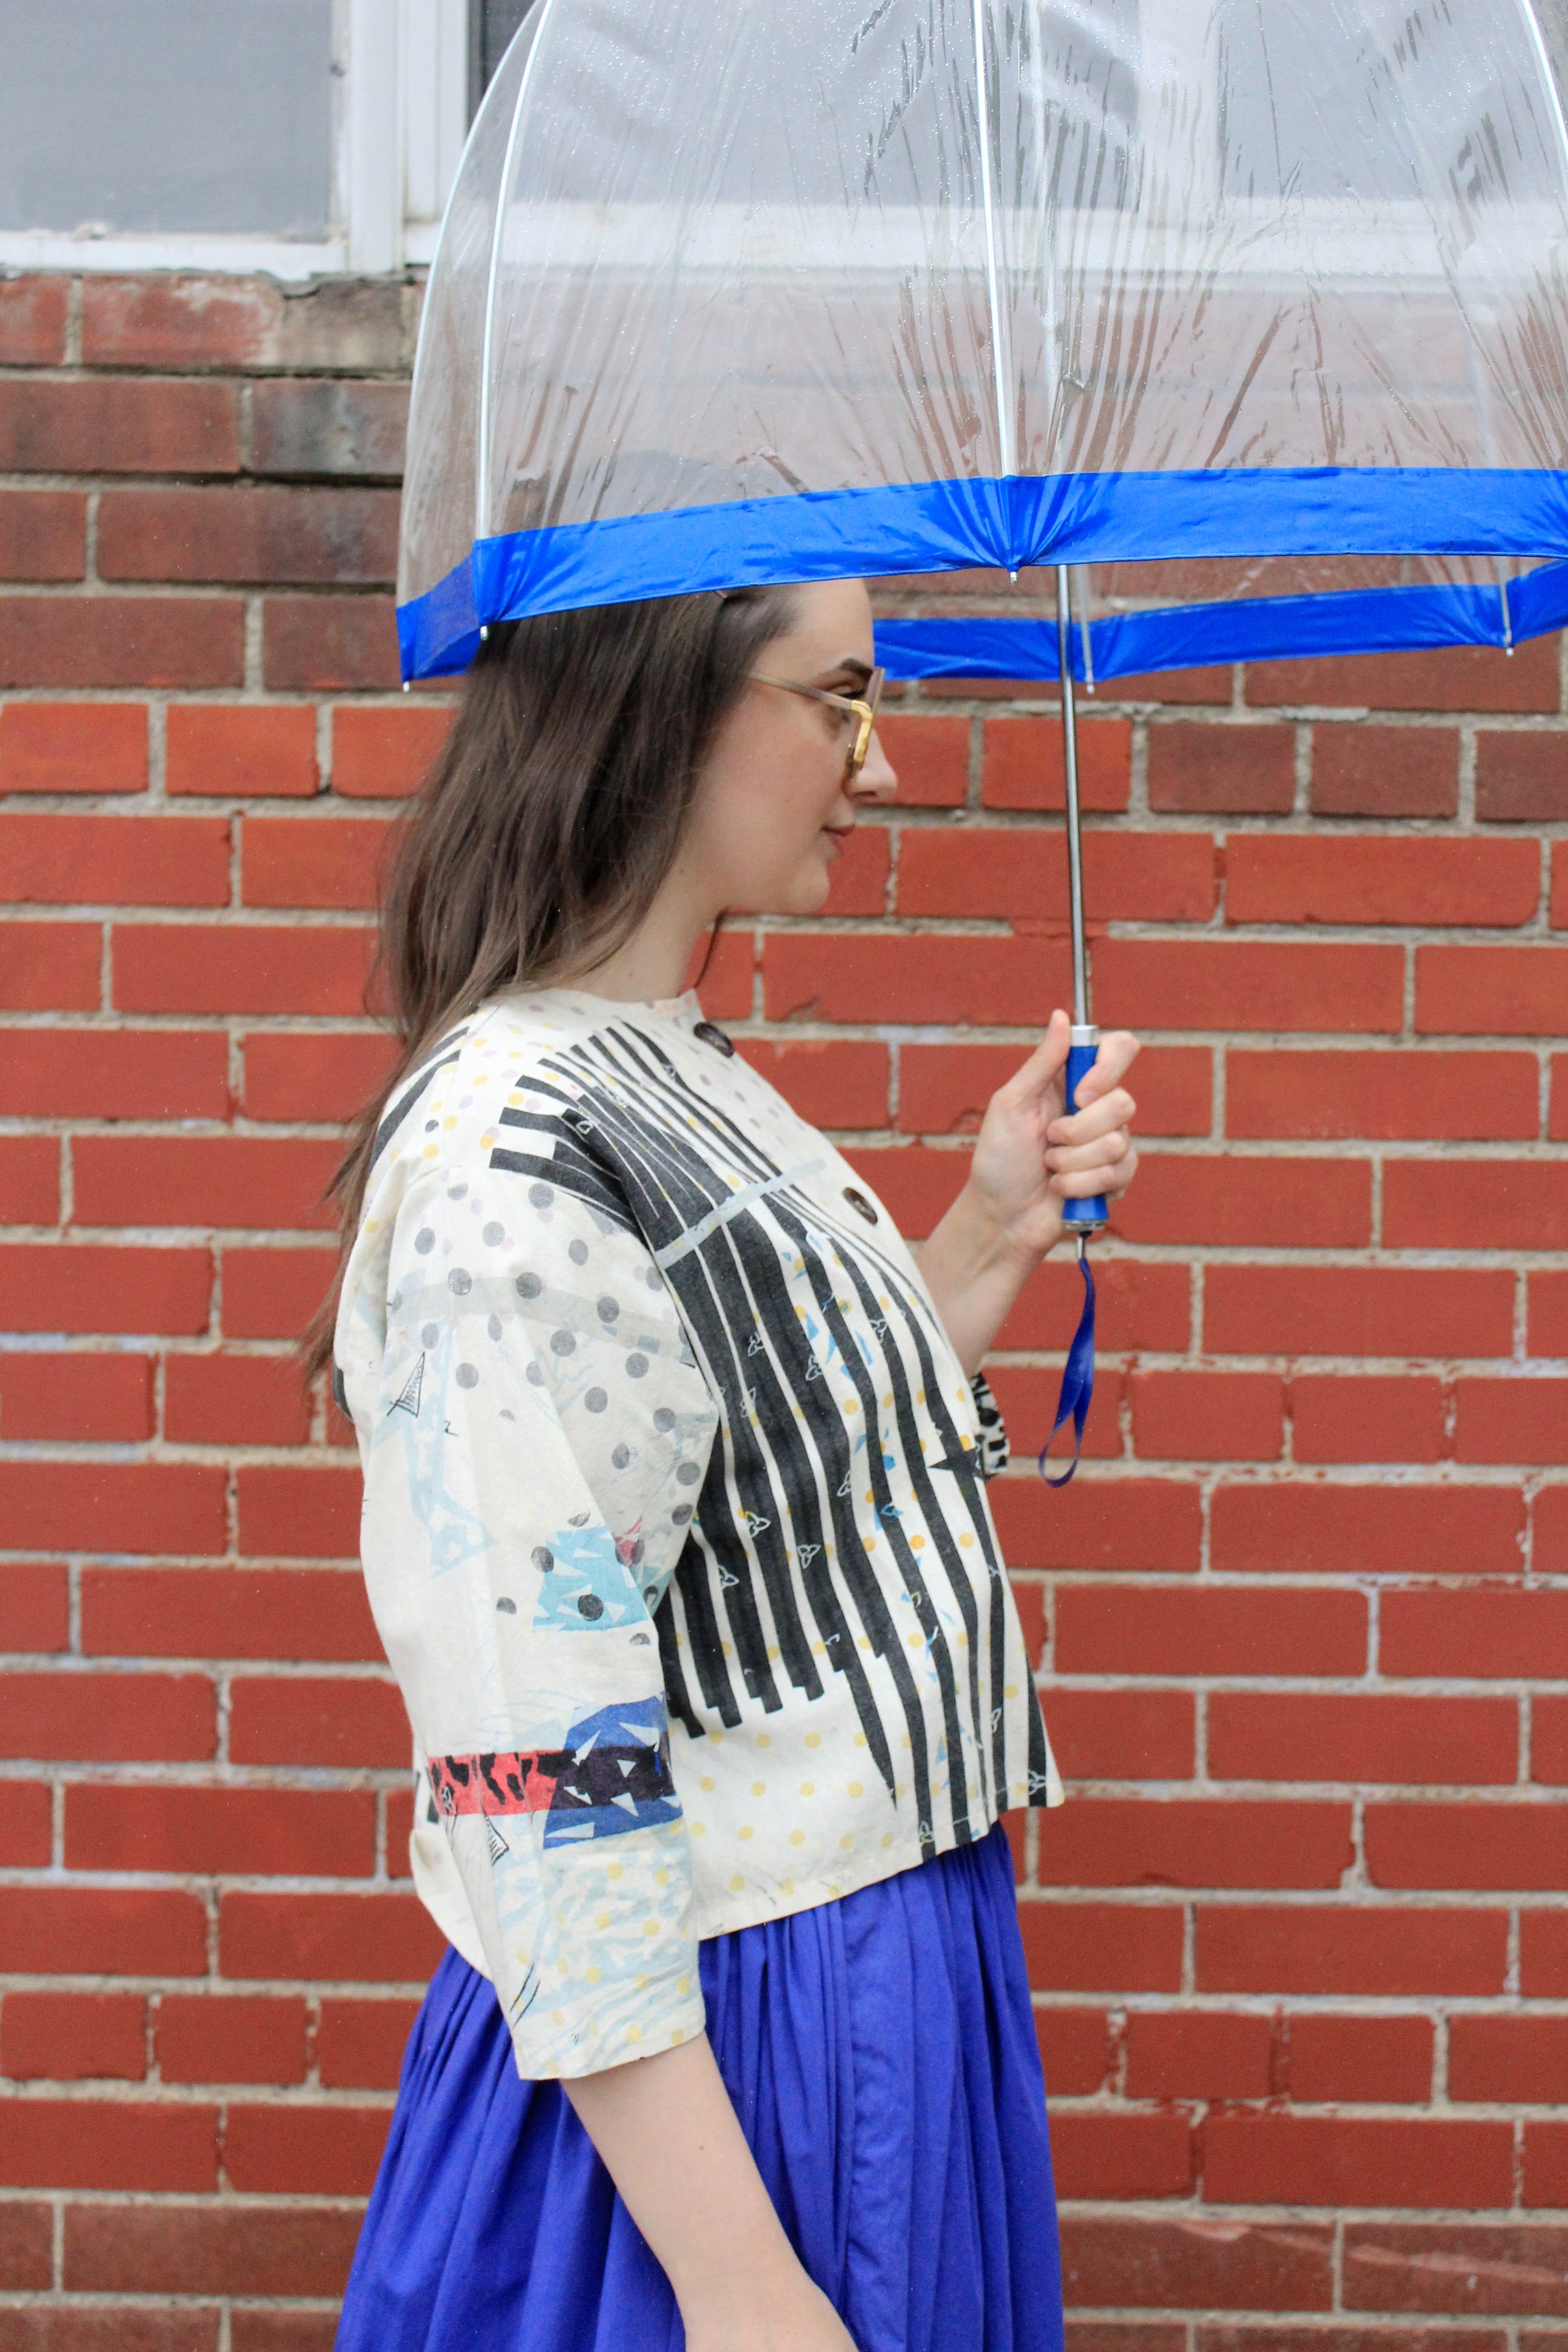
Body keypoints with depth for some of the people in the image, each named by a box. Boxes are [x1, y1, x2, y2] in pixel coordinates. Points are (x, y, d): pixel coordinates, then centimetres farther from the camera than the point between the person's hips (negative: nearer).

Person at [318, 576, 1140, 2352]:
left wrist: (991, 1238, 7)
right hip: (719, 2060, -9)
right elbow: (538, 1775, -25)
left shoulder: (699, 1081, 8)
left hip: (896, 1989, 9)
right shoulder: (514, 1164, -22)